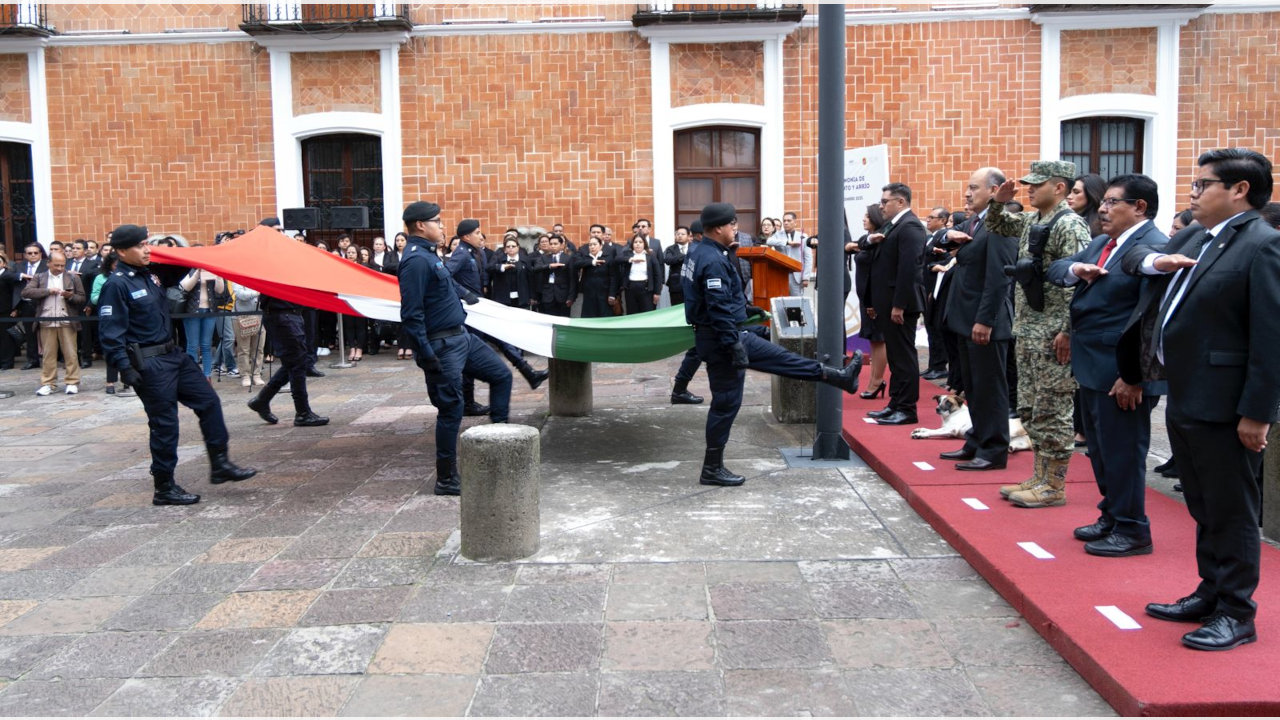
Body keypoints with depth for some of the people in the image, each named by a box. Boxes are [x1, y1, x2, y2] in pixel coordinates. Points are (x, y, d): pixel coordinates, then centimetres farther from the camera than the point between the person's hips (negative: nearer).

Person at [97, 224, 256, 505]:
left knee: (208, 401, 9)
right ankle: (164, 488, 11)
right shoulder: (116, 285, -14)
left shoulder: (150, 275, 11)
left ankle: (220, 465, 18)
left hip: (174, 354, 9)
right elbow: (111, 333, -18)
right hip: (149, 363, -9)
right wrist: (125, 368, -23)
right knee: (164, 424, -2)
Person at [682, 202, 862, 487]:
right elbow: (720, 310, -26)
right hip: (721, 338, -10)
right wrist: (734, 347, -22)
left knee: (781, 358, 14)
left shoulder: (698, 254, 10)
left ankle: (839, 377, 22)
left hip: (734, 333, 10)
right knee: (726, 403, -1)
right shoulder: (714, 261, -22)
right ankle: (712, 469, 8)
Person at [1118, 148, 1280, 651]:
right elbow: (1132, 257, 22)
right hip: (1184, 399, 9)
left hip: (1224, 405, -9)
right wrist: (1154, 260, -2)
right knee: (1204, 510, 19)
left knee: (1231, 511, 3)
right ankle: (1211, 594, 32)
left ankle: (1236, 614, 15)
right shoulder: (1194, 237, 13)